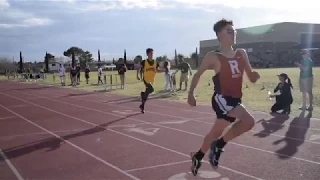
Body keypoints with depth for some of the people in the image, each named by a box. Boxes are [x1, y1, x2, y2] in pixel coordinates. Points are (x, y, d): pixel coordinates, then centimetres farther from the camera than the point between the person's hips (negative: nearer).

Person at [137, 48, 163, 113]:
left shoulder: (155, 63, 2)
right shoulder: (144, 62, -7)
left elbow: (157, 70, 10)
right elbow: (139, 69, -1)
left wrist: (163, 70, -9)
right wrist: (138, 75, -15)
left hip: (152, 80, 4)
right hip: (146, 79, -4)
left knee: (147, 93, 13)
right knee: (151, 89, -29)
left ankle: (142, 106, 29)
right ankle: (143, 94, 1)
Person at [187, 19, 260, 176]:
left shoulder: (241, 54, 8)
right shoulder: (213, 57, -7)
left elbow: (251, 77, 12)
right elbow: (198, 74, 4)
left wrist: (255, 76, -10)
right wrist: (191, 94, -2)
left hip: (235, 99, 6)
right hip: (222, 98, -6)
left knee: (215, 132, 18)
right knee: (249, 121, -26)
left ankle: (197, 156, 42)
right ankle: (219, 145, -7)